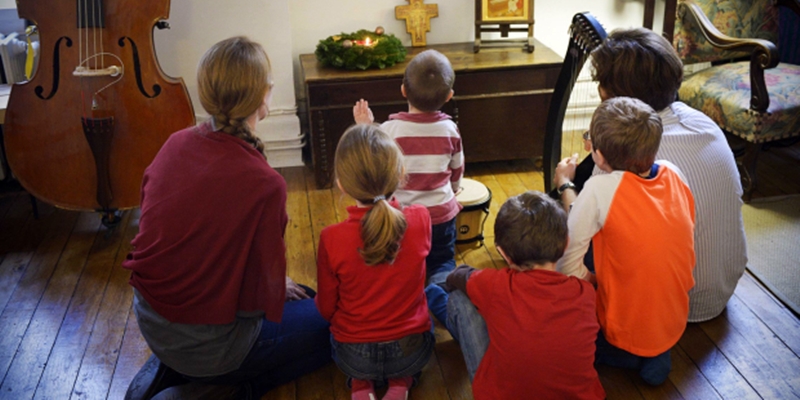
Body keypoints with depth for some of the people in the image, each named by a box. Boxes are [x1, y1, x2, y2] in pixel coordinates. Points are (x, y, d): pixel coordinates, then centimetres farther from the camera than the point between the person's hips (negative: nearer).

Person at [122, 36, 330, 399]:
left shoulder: (176, 143, -7)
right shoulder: (263, 184, -27)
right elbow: (262, 296, -18)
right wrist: (277, 289, 6)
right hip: (203, 343, -7)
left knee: (300, 296, 25)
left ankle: (173, 371, 15)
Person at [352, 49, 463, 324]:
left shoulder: (389, 130, -20)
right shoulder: (450, 129, -9)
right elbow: (456, 178, 5)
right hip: (442, 215, 1)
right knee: (443, 261, 19)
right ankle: (440, 286, -9)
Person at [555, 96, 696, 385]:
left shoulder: (602, 187, -26)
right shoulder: (674, 174, -9)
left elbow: (568, 267, -22)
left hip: (625, 332, -5)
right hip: (674, 326, 6)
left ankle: (632, 357, 4)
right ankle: (656, 355, 11)